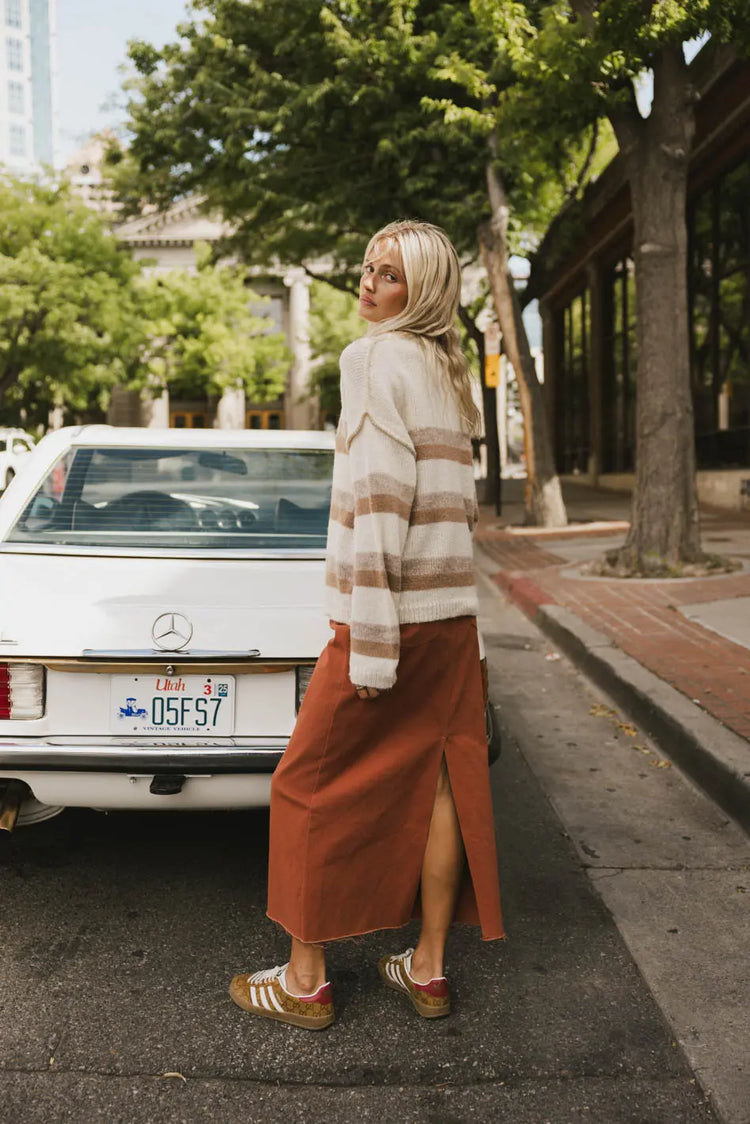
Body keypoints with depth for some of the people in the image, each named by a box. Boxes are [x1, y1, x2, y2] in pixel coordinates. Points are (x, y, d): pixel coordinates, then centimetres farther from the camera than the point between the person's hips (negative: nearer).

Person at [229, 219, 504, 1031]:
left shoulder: (375, 358, -11)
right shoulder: (448, 369, 15)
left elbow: (380, 500, -19)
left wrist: (371, 645, -19)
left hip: (390, 607, -8)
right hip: (453, 609, 9)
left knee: (309, 784, 4)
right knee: (439, 782, 11)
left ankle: (304, 981, 14)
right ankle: (427, 970, 22)